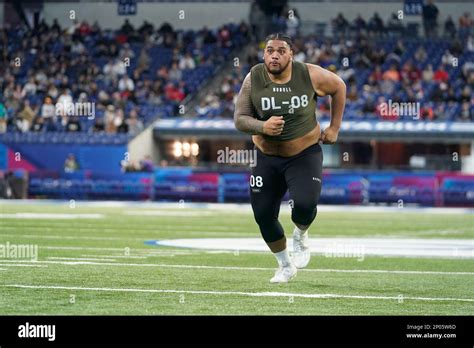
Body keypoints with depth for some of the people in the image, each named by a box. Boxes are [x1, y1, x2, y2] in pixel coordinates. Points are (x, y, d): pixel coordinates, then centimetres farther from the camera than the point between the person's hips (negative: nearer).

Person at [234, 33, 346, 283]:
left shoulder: (310, 76, -13)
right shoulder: (253, 79, -11)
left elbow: (338, 87, 6)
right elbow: (239, 119, -10)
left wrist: (334, 127, 4)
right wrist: (262, 126, -30)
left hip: (305, 155, -2)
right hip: (267, 157, 2)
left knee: (304, 205, -24)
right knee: (263, 215, 1)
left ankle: (300, 235, 14)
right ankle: (285, 265, 28)